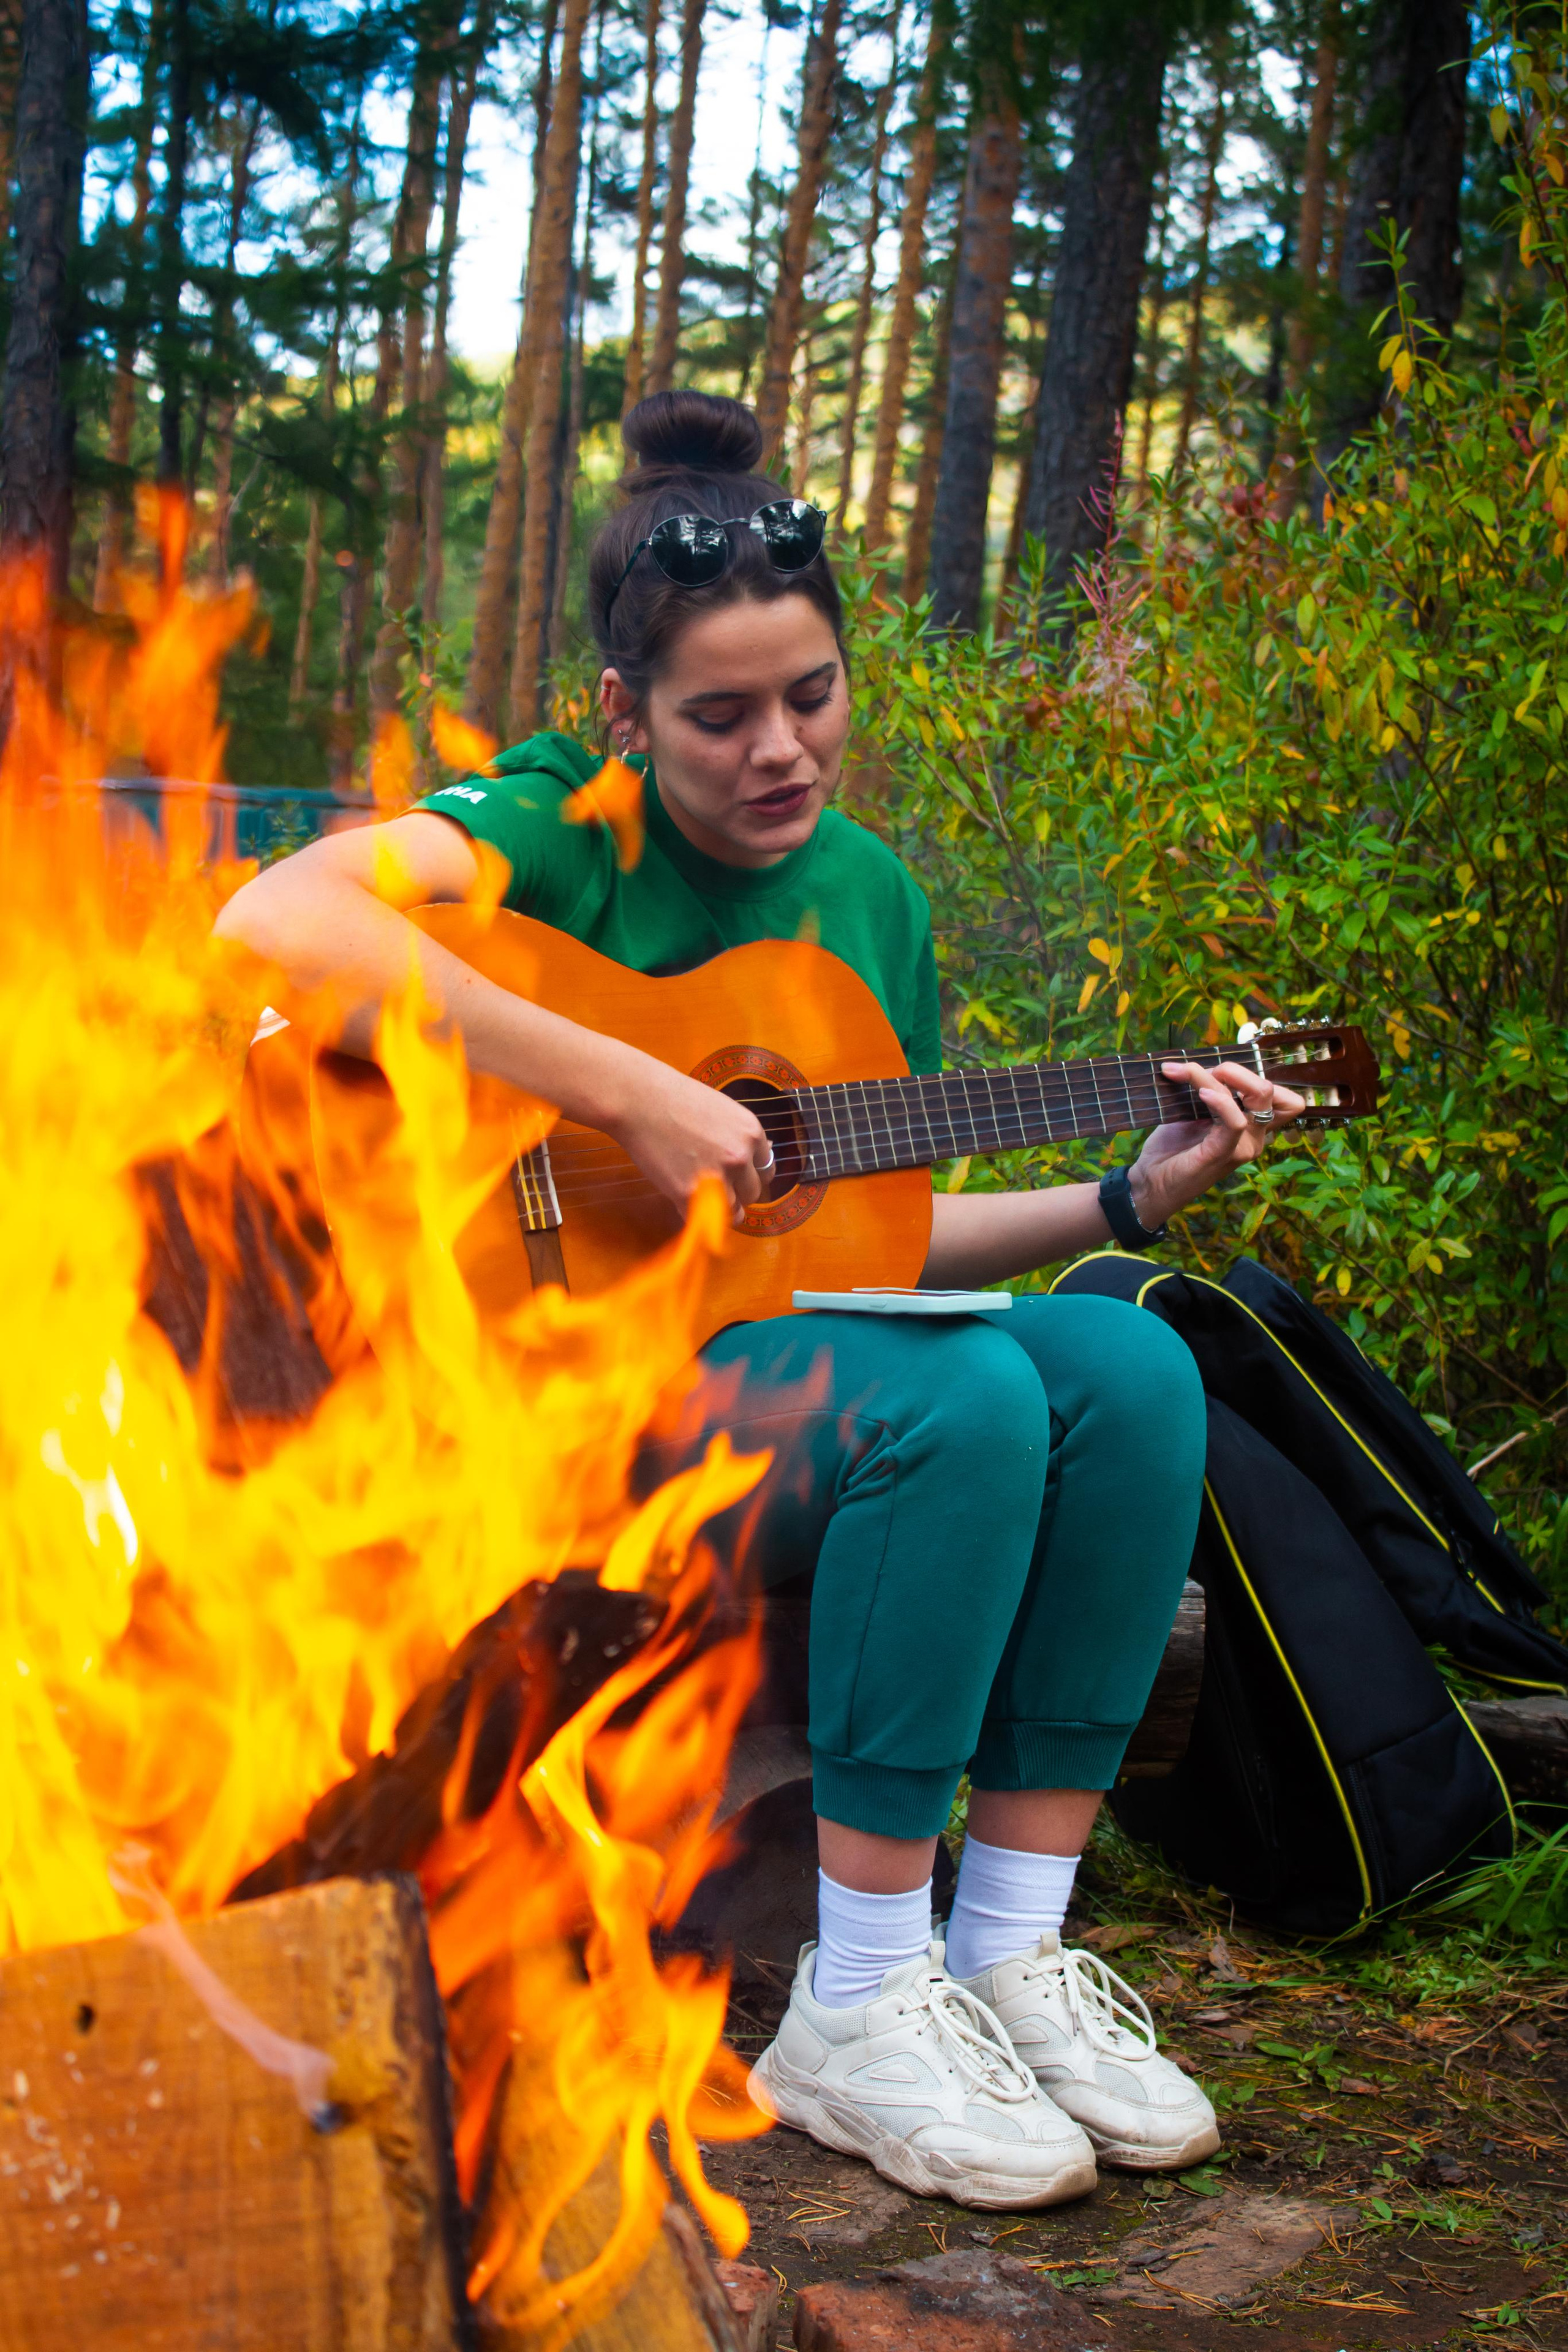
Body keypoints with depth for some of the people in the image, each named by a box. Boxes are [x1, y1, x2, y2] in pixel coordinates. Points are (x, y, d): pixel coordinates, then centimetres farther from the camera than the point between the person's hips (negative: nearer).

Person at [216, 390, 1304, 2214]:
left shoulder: (867, 887, 11)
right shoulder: (560, 827, -9)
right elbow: (274, 924, -31)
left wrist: (1128, 1199, 4)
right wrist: (631, 1095, -31)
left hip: (790, 1345, 7)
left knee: (1128, 1369, -19)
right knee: (968, 1404, -31)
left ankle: (1012, 1956, -12)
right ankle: (856, 2010, -19)